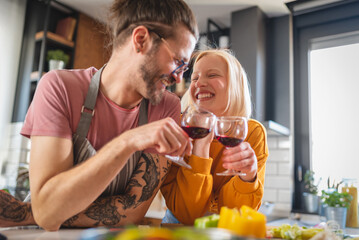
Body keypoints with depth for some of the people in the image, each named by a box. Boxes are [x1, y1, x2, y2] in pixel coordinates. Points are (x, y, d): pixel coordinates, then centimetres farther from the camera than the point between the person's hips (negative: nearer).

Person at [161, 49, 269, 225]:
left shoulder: (252, 132, -9)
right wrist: (201, 143, -25)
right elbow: (186, 215, -19)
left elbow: (232, 212, -10)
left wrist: (248, 175, -28)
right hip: (179, 231, -1)